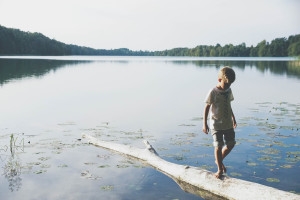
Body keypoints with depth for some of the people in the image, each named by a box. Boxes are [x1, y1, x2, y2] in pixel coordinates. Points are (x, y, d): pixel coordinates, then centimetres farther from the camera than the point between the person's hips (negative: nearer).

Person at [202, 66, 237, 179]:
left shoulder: (228, 91, 5)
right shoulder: (213, 92, -13)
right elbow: (206, 108, -11)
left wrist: (233, 119, 23)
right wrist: (205, 124, -14)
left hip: (228, 124, 6)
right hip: (216, 125, -6)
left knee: (230, 144, 8)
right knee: (218, 146, -4)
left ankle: (219, 160, 31)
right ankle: (220, 169, 11)